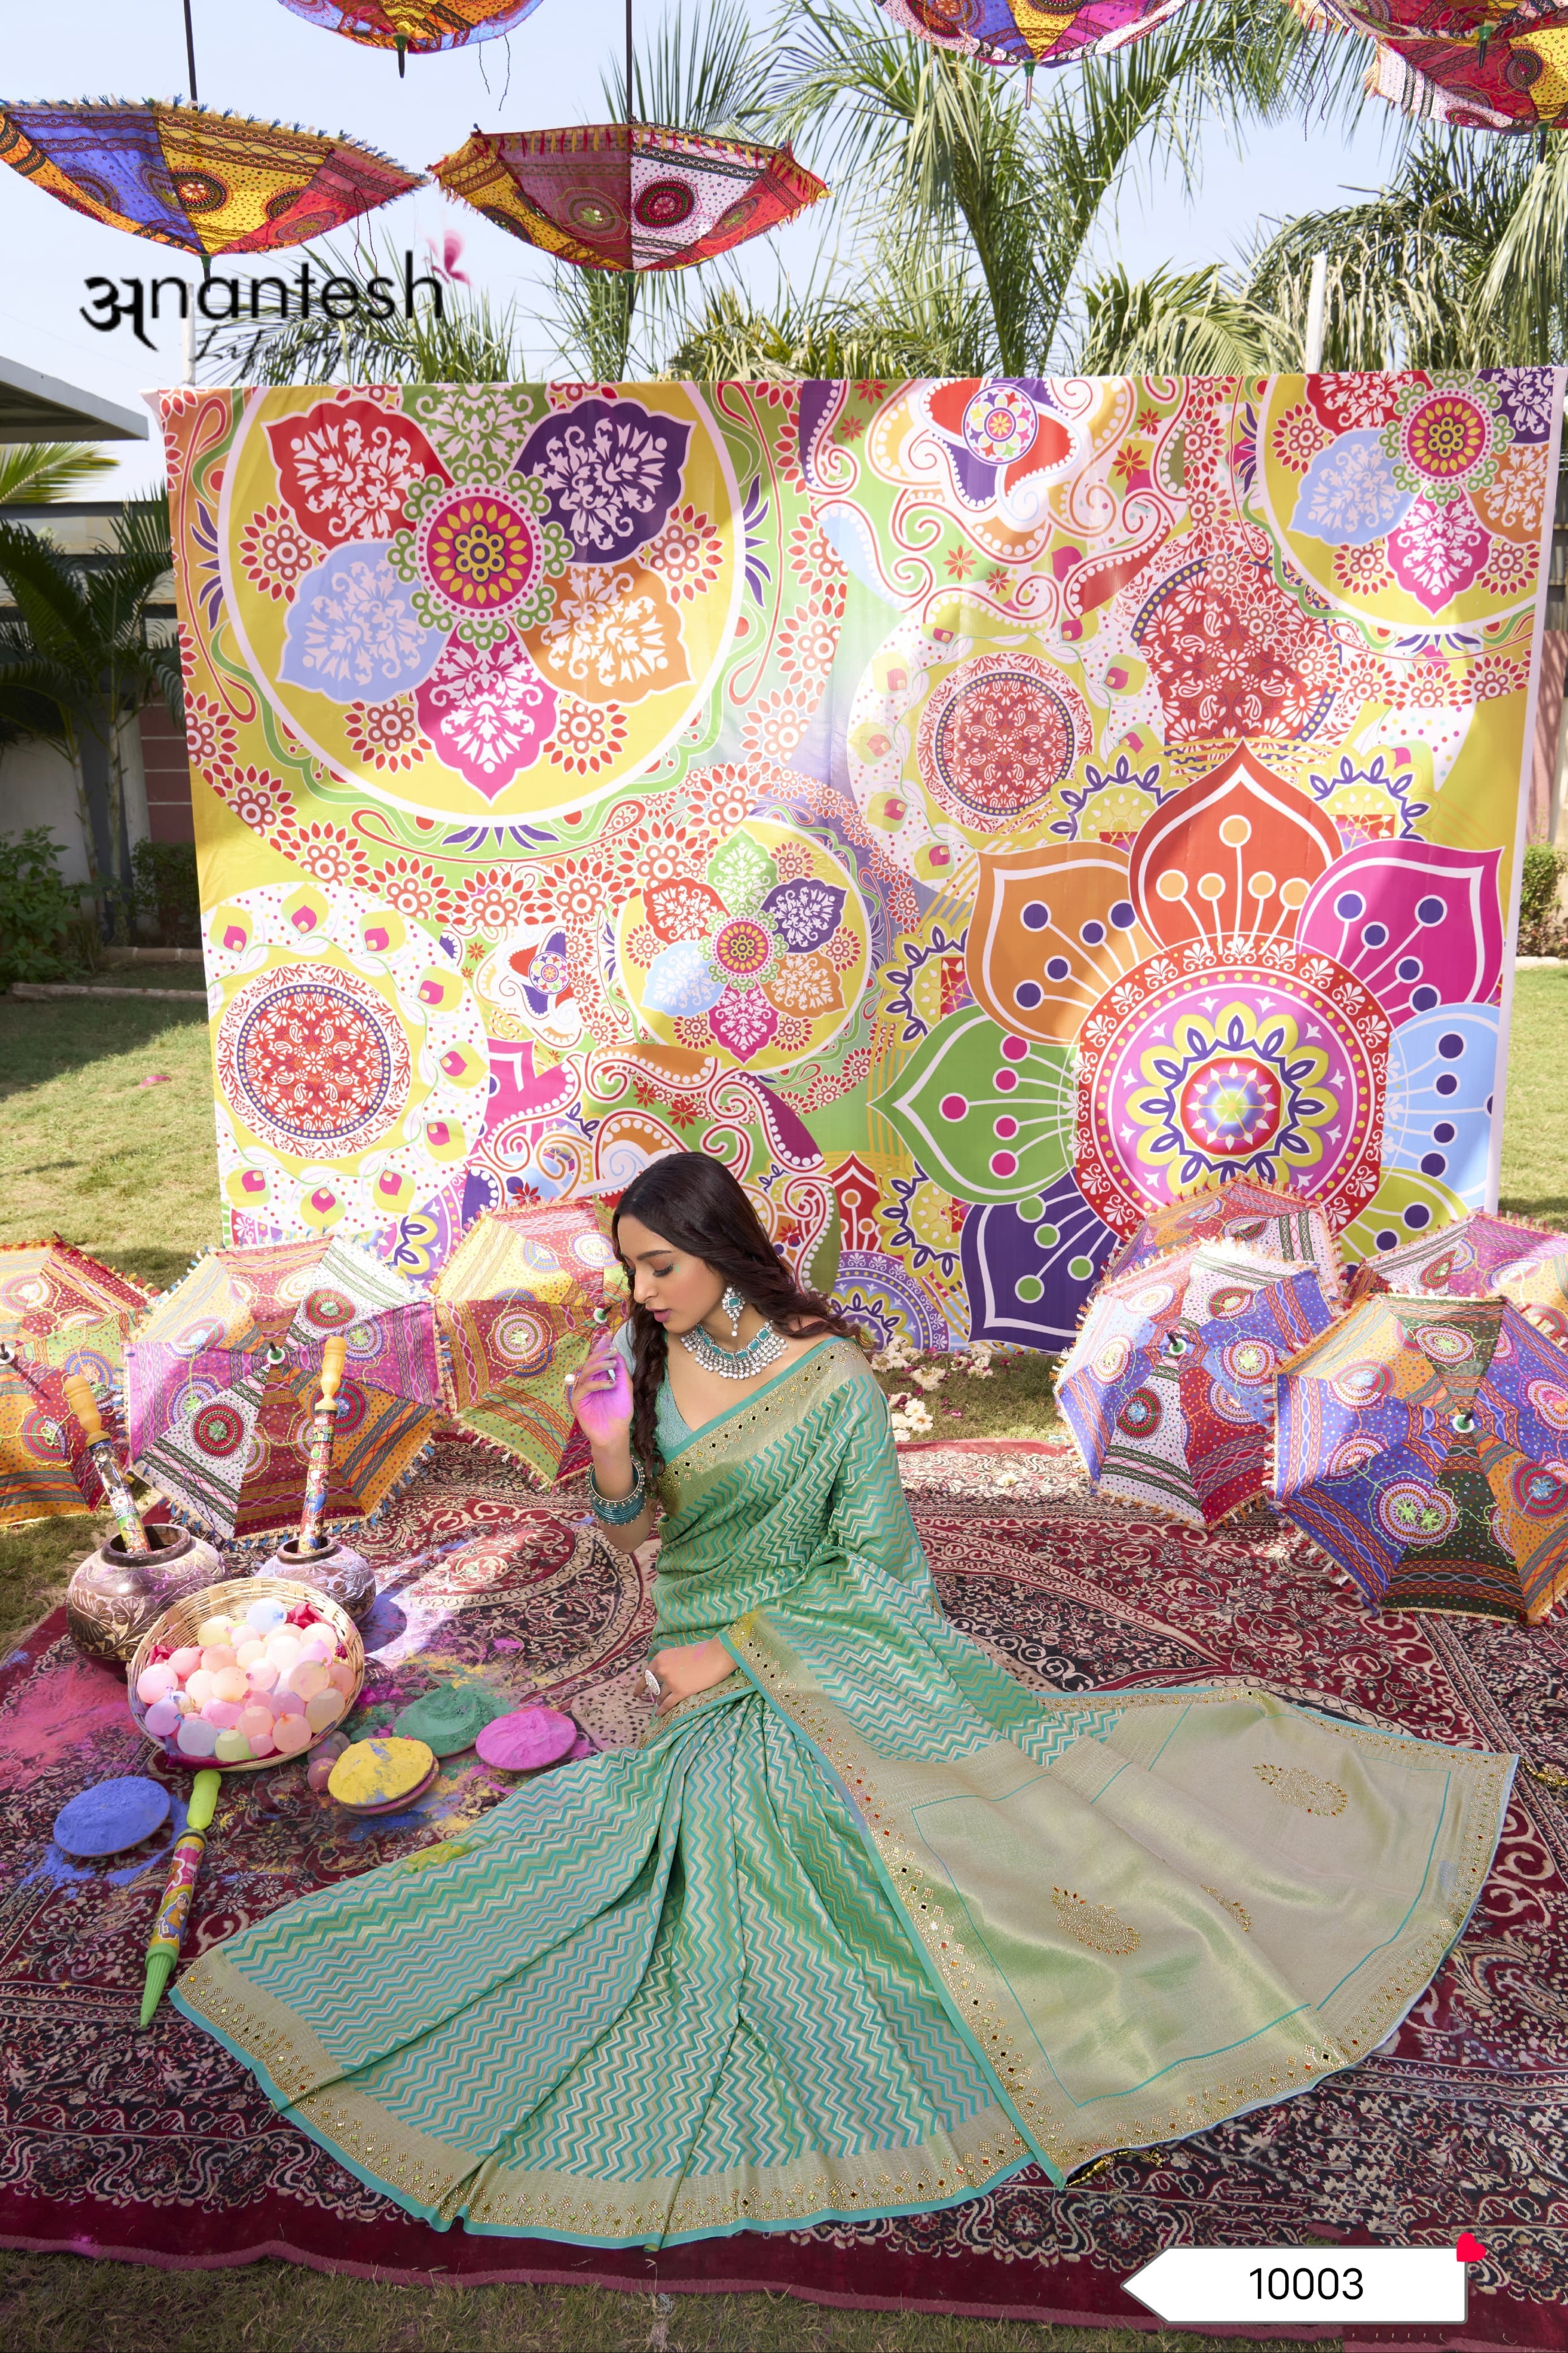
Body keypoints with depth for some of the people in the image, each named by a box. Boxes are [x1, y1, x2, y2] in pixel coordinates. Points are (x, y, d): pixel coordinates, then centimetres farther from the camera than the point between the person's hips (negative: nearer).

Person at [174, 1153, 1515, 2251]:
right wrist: (611, 1454, -11)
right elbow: (628, 1532, 7)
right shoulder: (644, 1358, -4)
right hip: (709, 1660, 3)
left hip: (831, 1637, -2)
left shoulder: (831, 1380, -16)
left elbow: (866, 1564, -11)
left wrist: (738, 1648, -15)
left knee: (995, 1767, -14)